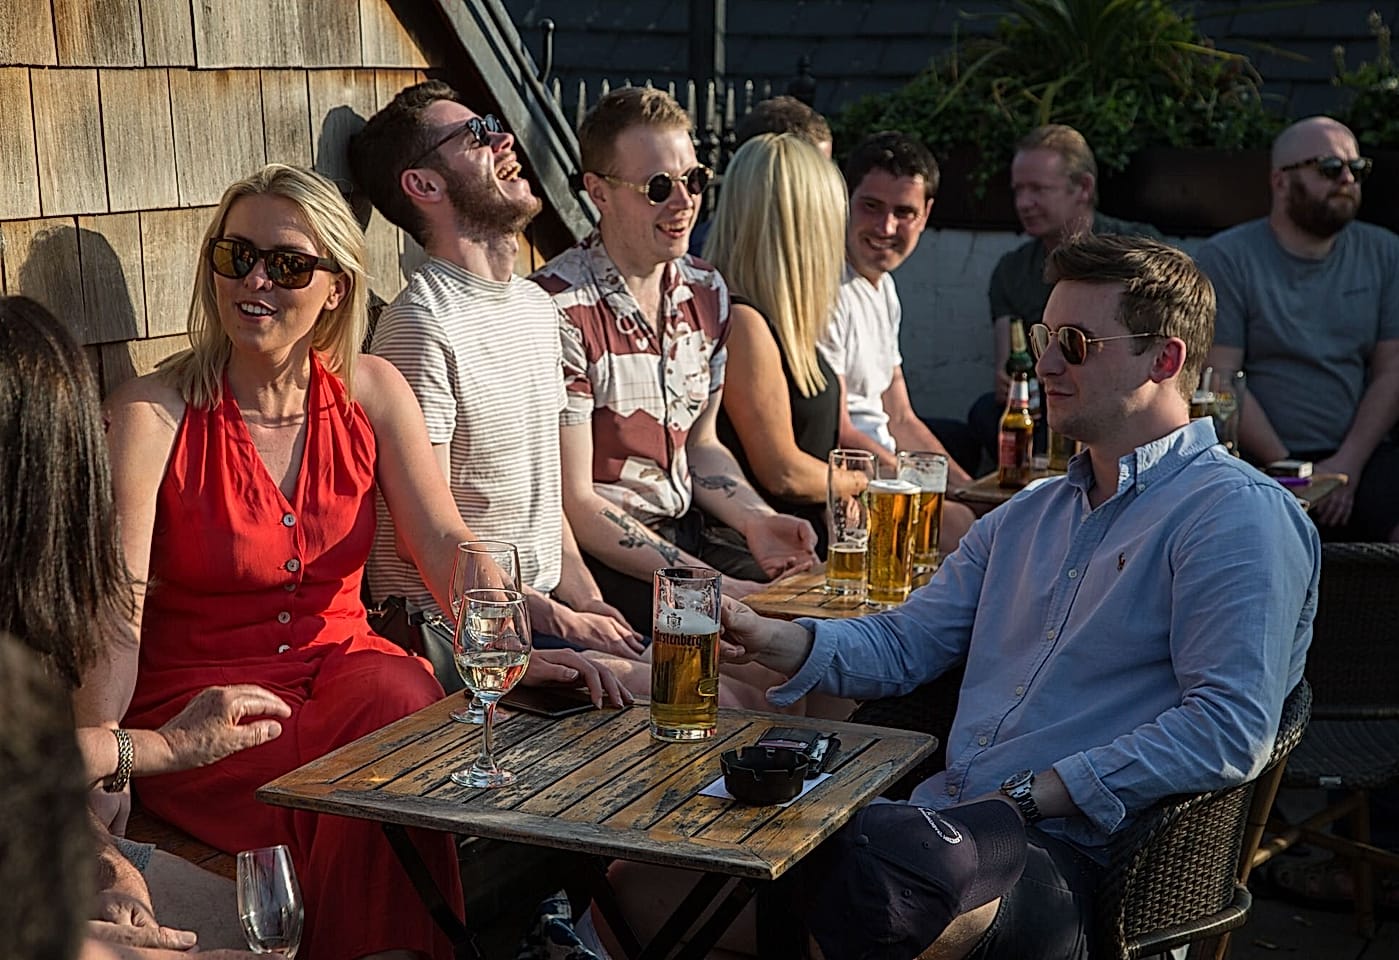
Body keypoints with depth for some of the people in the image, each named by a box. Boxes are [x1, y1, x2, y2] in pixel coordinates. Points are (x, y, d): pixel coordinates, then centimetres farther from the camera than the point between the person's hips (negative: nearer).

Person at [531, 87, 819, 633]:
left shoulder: (707, 292, 8)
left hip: (691, 528, 8)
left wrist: (757, 521, -1)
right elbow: (574, 502, -18)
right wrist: (710, 585, -20)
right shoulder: (561, 309, -19)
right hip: (601, 552, -8)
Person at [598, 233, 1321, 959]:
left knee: (847, 862, -37)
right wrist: (770, 640, 2)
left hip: (1064, 853, -6)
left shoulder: (1239, 517, -4)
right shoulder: (1028, 516, 25)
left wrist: (1027, 797, -16)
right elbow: (903, 643, 22)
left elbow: (1228, 731, -15)